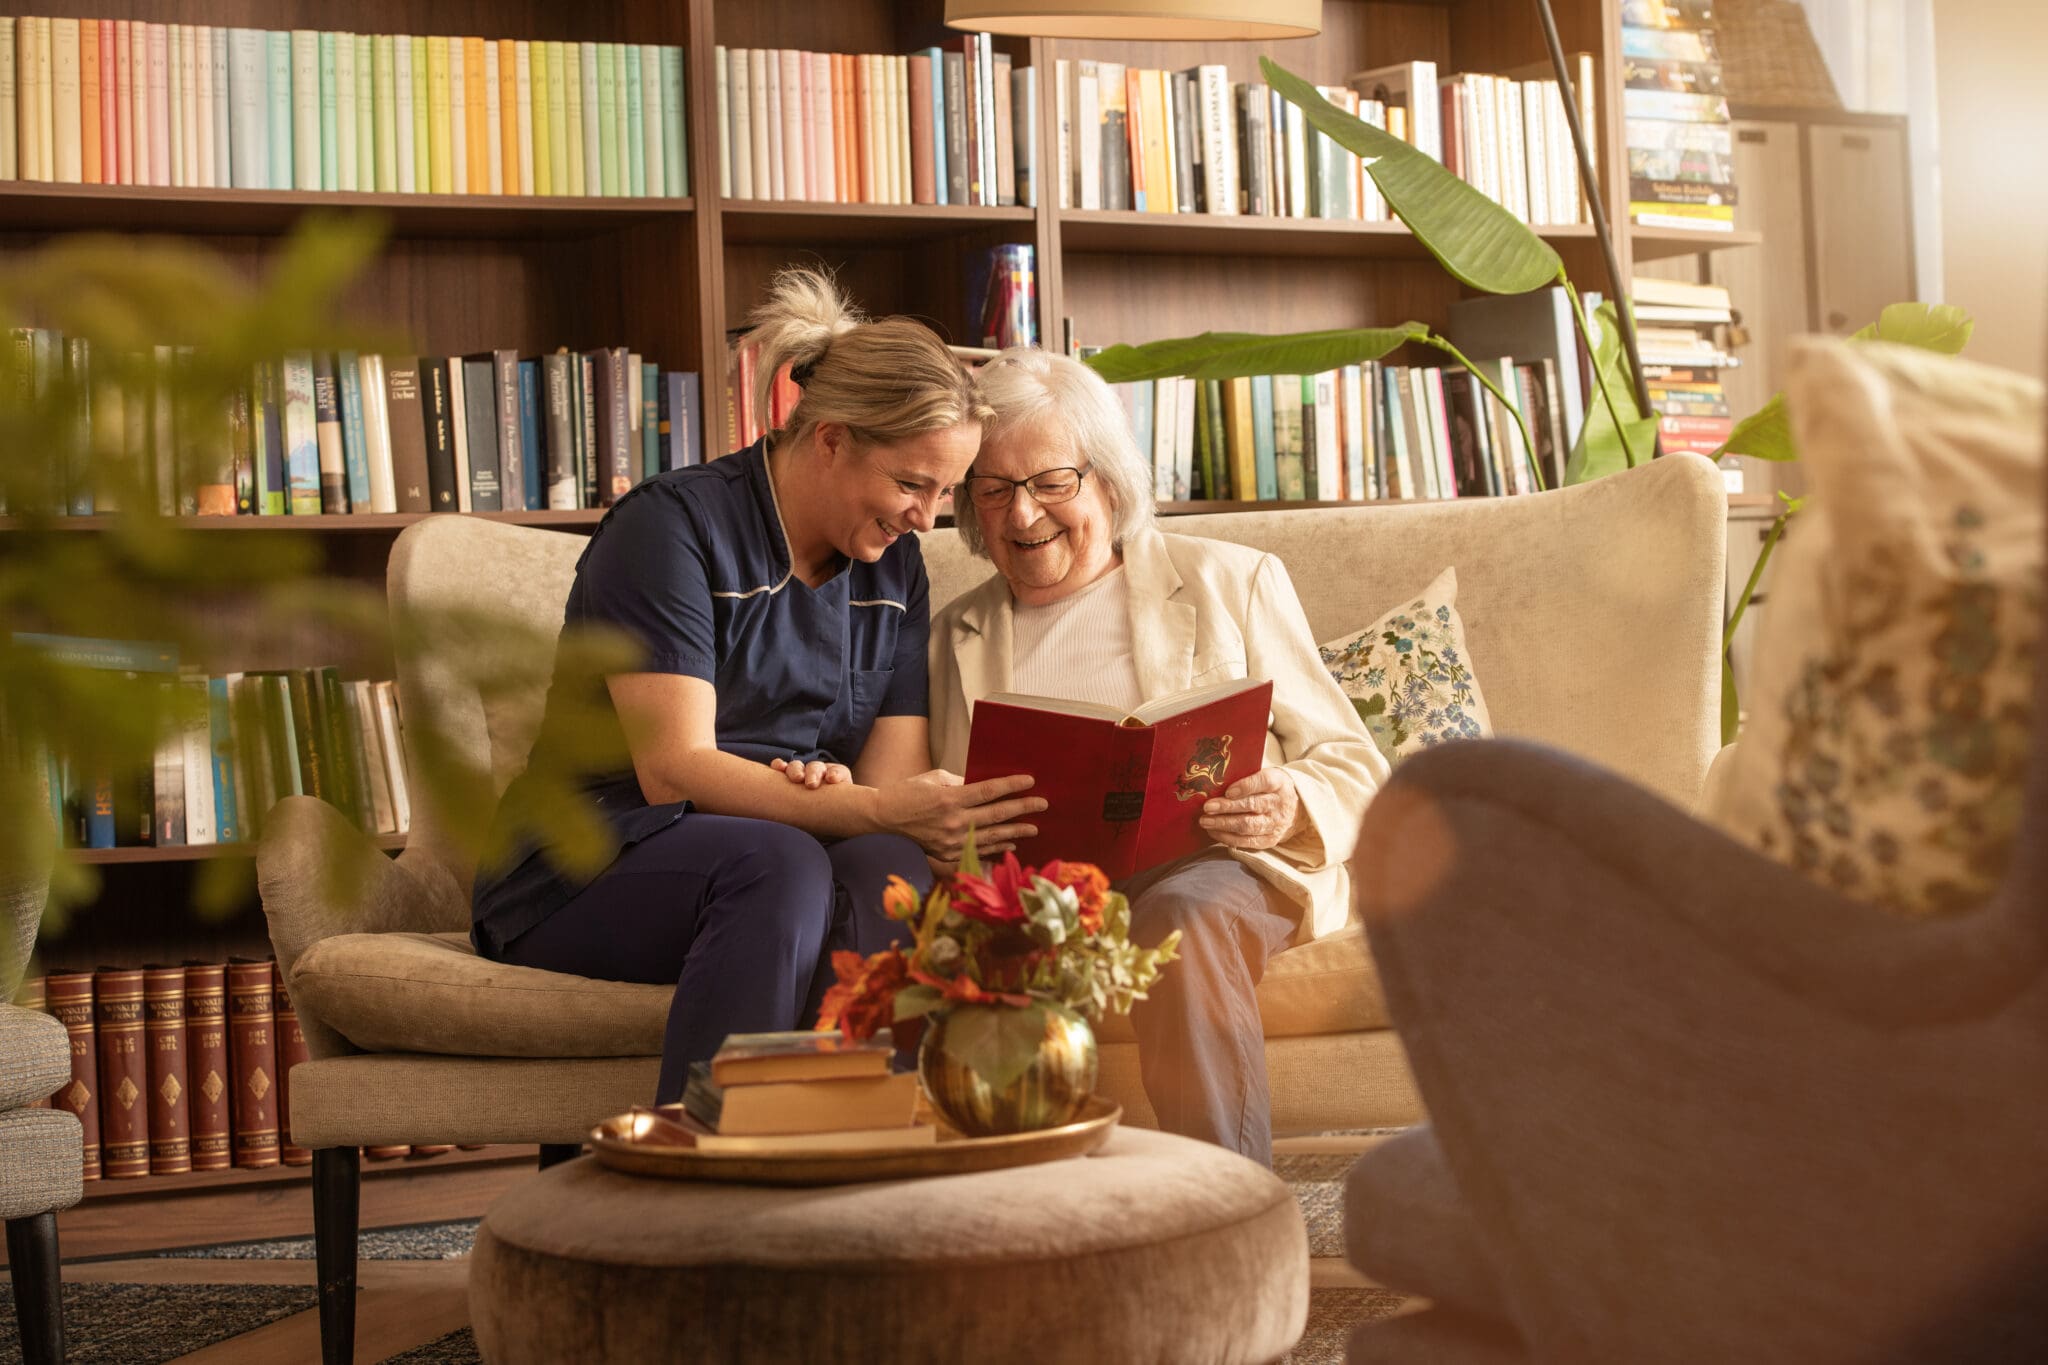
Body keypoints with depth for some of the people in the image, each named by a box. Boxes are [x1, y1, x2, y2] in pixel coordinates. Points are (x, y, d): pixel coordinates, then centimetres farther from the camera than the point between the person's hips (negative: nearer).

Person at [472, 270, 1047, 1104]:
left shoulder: (894, 567, 10)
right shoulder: (671, 526, -11)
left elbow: (891, 779, 3)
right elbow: (672, 771, -20)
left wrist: (833, 789, -23)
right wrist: (876, 809, -32)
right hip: (588, 872, -5)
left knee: (888, 870, -30)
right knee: (779, 864, -37)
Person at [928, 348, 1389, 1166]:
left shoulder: (1231, 583, 15)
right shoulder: (954, 638, 23)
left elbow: (1356, 771, 11)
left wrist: (1291, 809, -13)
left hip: (1217, 868, -1)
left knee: (1181, 915, -38)